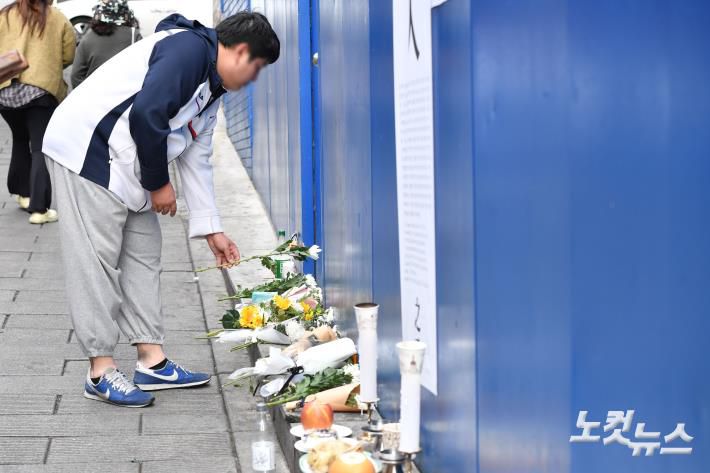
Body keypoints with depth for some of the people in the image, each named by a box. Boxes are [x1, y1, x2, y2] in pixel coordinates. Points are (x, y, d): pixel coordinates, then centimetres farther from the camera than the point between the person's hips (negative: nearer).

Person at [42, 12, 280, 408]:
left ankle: (152, 362, 17)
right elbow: (146, 114, -24)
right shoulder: (189, 49, -15)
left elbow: (196, 159, 22)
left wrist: (211, 228, 21)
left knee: (144, 255, 11)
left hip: (126, 166, 11)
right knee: (97, 260, -7)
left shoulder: (212, 90, 17)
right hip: (88, 148, -11)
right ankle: (102, 372, -1)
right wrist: (159, 183, -12)